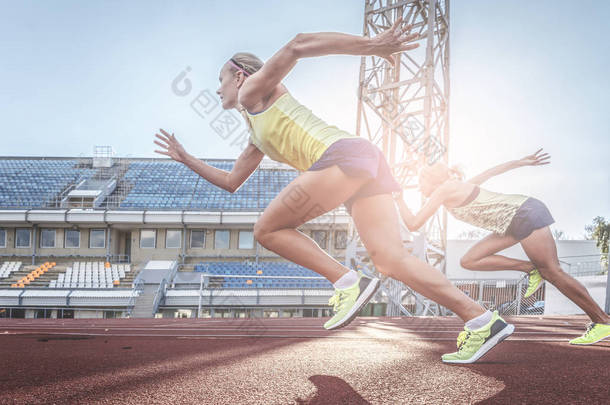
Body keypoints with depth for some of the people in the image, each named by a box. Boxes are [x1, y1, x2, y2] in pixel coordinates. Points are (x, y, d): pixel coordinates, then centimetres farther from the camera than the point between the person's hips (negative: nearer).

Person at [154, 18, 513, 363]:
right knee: (392, 261, -3)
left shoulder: (253, 90, 13)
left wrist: (370, 46, -14)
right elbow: (231, 183, 46)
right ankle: (483, 322, -10)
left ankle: (348, 283, -10)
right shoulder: (257, 134, 38)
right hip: (367, 165, 9)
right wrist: (185, 158, 49)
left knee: (267, 230, 0)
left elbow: (297, 46, -3)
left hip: (345, 153, -9)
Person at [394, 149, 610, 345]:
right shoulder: (457, 188, 16)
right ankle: (530, 269, 5)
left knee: (551, 272, -7)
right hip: (516, 221, 10)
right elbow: (490, 172, 24)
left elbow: (413, 224, -11)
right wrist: (523, 162, 31)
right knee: (469, 261, 3)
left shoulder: (443, 190, -10)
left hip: (526, 214, -10)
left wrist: (399, 200, 4)